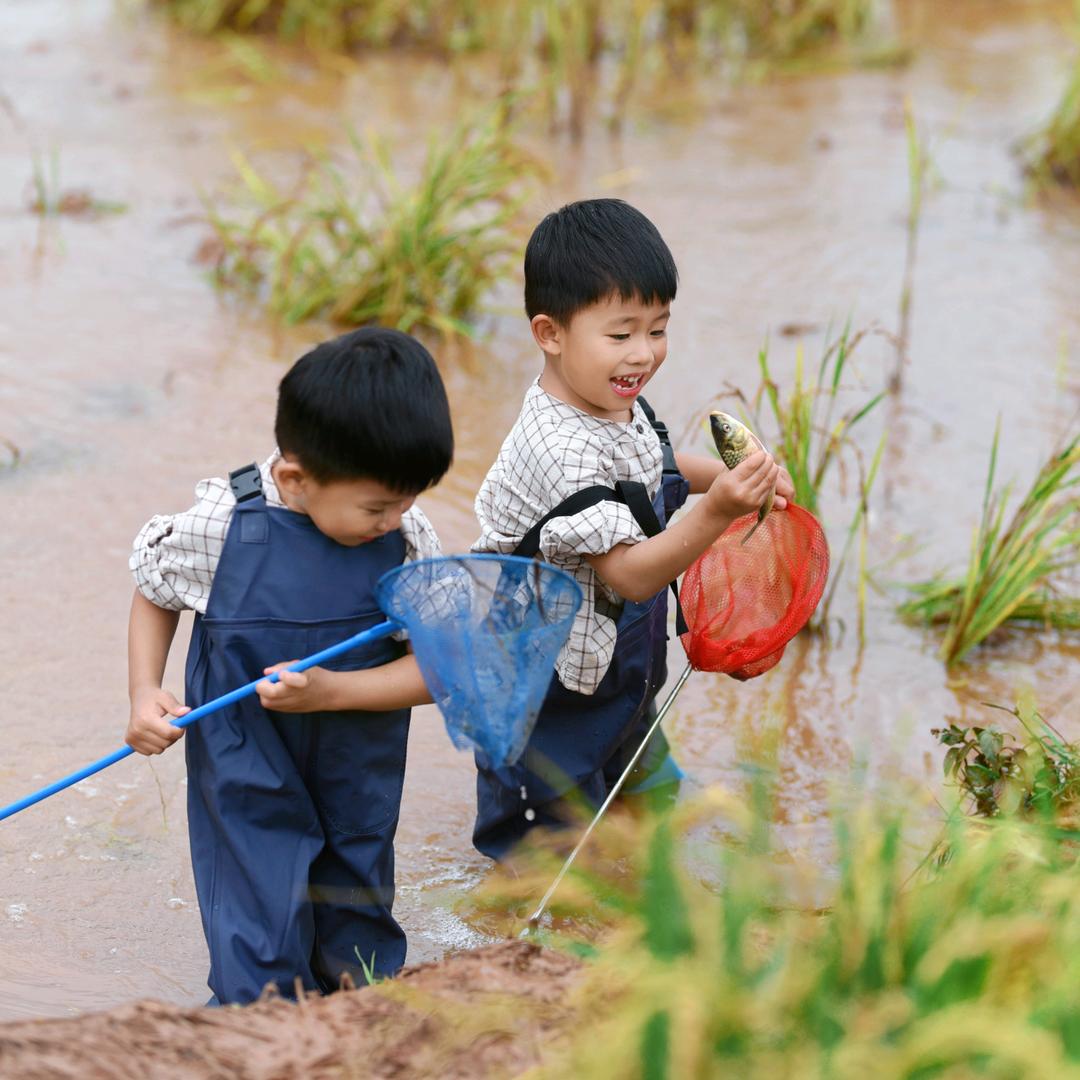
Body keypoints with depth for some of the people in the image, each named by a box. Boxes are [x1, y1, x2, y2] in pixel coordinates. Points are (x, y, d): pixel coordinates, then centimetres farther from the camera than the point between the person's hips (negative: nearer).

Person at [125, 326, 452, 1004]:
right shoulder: (219, 529, -20)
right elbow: (156, 594, 2)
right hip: (249, 788, -3)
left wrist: (329, 690, -26)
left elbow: (433, 667, -13)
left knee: (362, 945, 20)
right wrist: (145, 694, -11)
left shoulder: (408, 539, -16)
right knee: (261, 964, -3)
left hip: (360, 786, 3)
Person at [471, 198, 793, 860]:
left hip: (621, 677, 10)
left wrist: (727, 474, 3)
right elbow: (631, 574, -35)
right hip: (549, 701, -10)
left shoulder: (622, 406, -4)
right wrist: (717, 512, -47)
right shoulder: (562, 452, -35)